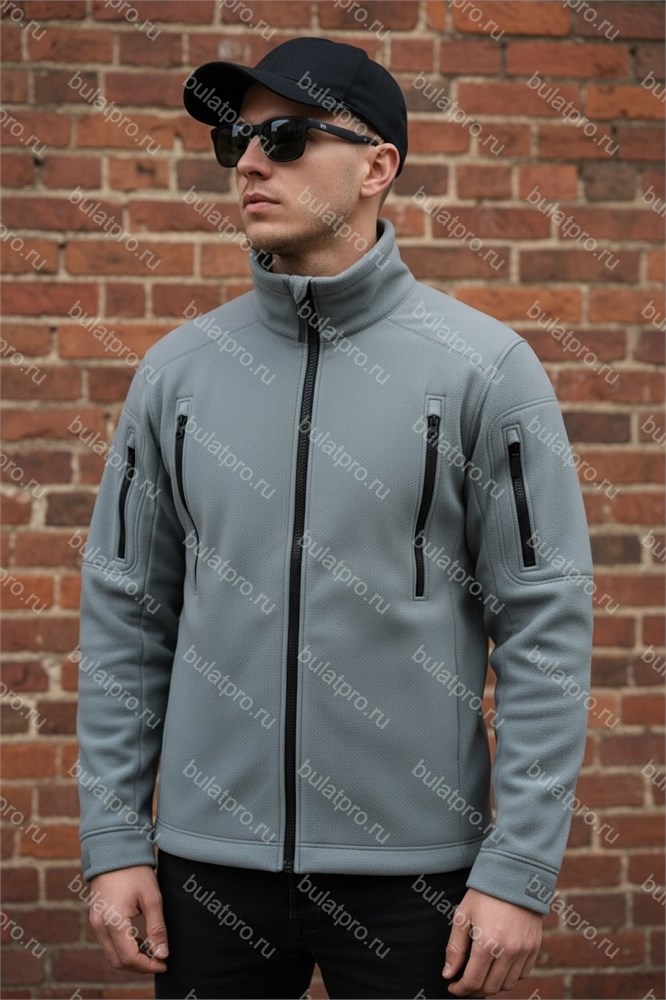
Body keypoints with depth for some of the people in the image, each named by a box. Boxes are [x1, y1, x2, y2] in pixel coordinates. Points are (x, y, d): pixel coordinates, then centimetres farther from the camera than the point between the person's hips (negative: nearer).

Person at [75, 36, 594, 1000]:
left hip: (413, 871, -3)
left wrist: (520, 871, -12)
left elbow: (546, 628, -7)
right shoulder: (178, 370, 4)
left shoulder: (483, 368, -6)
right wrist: (113, 840, 1)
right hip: (208, 862, 3)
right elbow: (125, 613, 6)